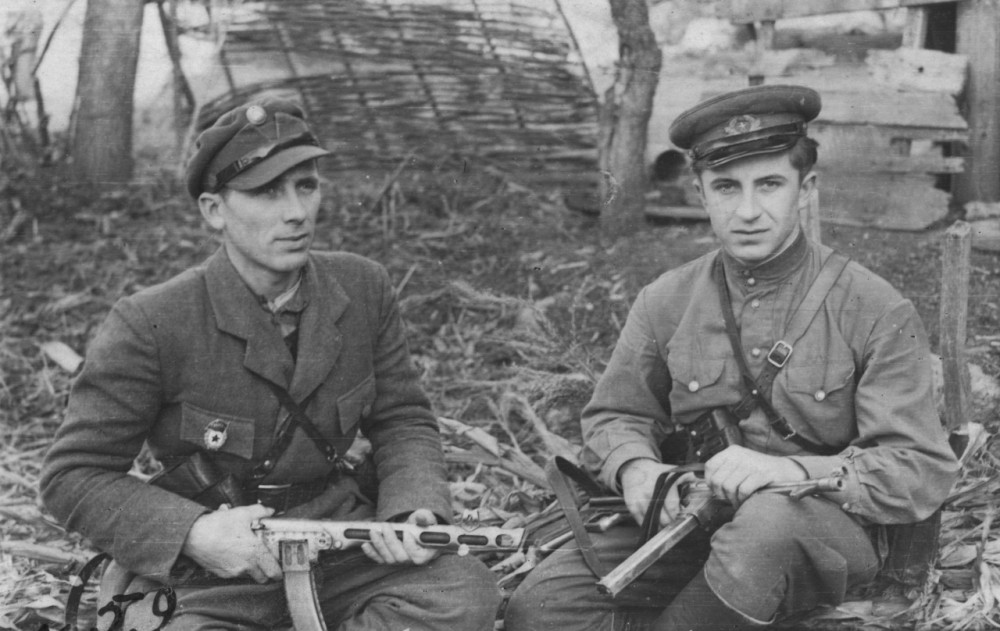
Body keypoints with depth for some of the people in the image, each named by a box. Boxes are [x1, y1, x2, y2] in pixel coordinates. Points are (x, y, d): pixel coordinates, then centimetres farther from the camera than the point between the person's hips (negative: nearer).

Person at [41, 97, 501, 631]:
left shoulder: (363, 289, -1)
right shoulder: (149, 326, -14)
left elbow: (402, 419, 9)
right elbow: (73, 475, -8)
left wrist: (414, 509, -12)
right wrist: (193, 533, -23)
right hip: (200, 566, -4)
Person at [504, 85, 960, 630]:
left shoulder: (877, 313, -6)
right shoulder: (665, 302, 5)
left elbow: (923, 472, -10)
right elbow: (613, 417, 14)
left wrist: (795, 472, -27)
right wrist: (636, 468, -12)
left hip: (827, 531, -2)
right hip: (690, 520, 3)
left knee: (770, 521, -39)